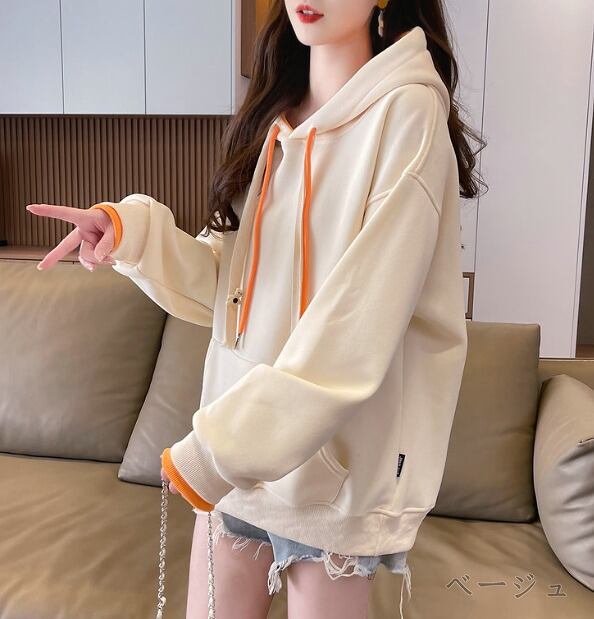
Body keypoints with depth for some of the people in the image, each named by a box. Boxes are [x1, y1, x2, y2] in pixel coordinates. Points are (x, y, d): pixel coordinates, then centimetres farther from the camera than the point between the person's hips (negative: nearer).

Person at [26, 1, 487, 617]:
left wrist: (219, 447, -21)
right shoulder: (272, 115, 8)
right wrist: (135, 231, -11)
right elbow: (223, 282, 6)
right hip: (234, 440, 6)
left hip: (334, 448, -5)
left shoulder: (407, 111, -13)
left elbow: (358, 325, -21)